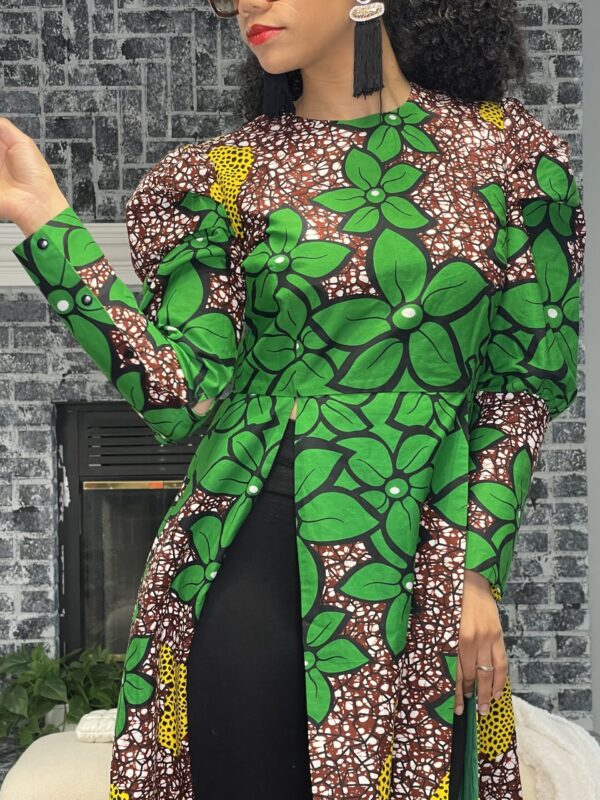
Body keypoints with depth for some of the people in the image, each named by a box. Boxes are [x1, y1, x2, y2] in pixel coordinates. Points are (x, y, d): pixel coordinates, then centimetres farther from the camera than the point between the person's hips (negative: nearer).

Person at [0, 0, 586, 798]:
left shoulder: (509, 152, 1)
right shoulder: (231, 173, 2)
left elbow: (528, 377, 3)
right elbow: (180, 393, -5)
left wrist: (477, 567, -5)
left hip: (418, 563, 0)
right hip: (246, 561, 1)